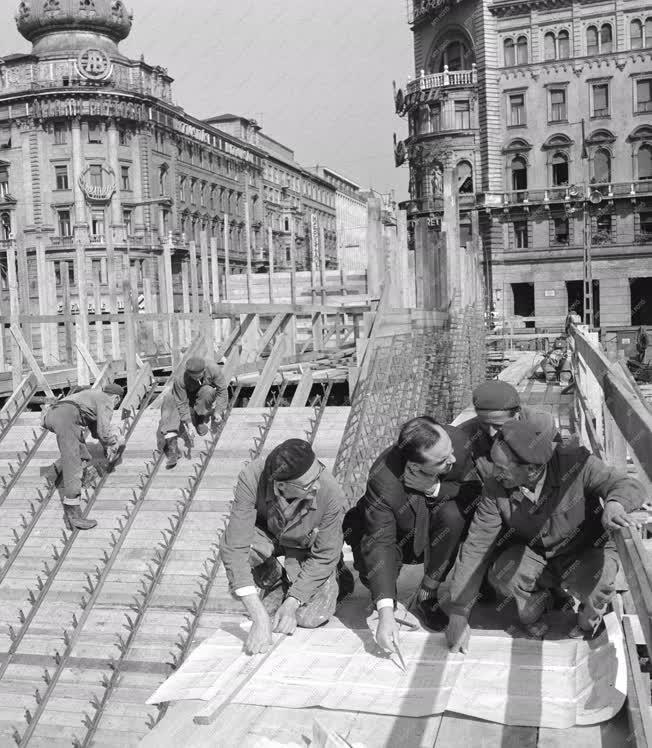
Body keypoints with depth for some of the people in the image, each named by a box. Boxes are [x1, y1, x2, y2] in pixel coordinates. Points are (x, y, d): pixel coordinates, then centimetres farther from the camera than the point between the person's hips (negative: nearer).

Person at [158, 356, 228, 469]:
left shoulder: (213, 369, -31)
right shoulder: (180, 380, -32)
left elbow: (222, 390, -21)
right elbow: (182, 403, -27)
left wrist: (218, 411, -28)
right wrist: (188, 422, -35)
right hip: (188, 398, 0)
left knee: (207, 392, -36)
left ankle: (201, 419, -9)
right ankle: (171, 446, -39)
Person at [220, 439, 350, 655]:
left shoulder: (331, 494, -36)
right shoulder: (252, 479, -38)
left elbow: (324, 556, -20)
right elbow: (234, 548, -38)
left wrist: (290, 604, -26)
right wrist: (260, 619, -43)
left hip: (307, 546, -1)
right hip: (266, 534, 1)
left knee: (311, 617, -20)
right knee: (230, 547, -32)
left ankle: (336, 577, 15)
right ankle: (272, 576, 4)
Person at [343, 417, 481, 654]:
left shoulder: (457, 440, -27)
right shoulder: (383, 480, -35)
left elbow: (476, 490, -16)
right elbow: (379, 543, -34)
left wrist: (435, 489, -35)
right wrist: (386, 612, -41)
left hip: (433, 531, 2)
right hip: (398, 536, -2)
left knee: (453, 513, -30)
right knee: (372, 570, -29)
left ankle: (427, 596, -10)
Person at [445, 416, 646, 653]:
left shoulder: (575, 463, -25)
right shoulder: (495, 490, -20)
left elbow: (629, 485, -21)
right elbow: (475, 547, -17)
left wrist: (614, 503, -48)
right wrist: (458, 614, -17)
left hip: (585, 552, -1)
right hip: (533, 555, 2)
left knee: (597, 581, -34)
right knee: (501, 576, -28)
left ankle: (589, 619, 4)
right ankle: (535, 607, 7)